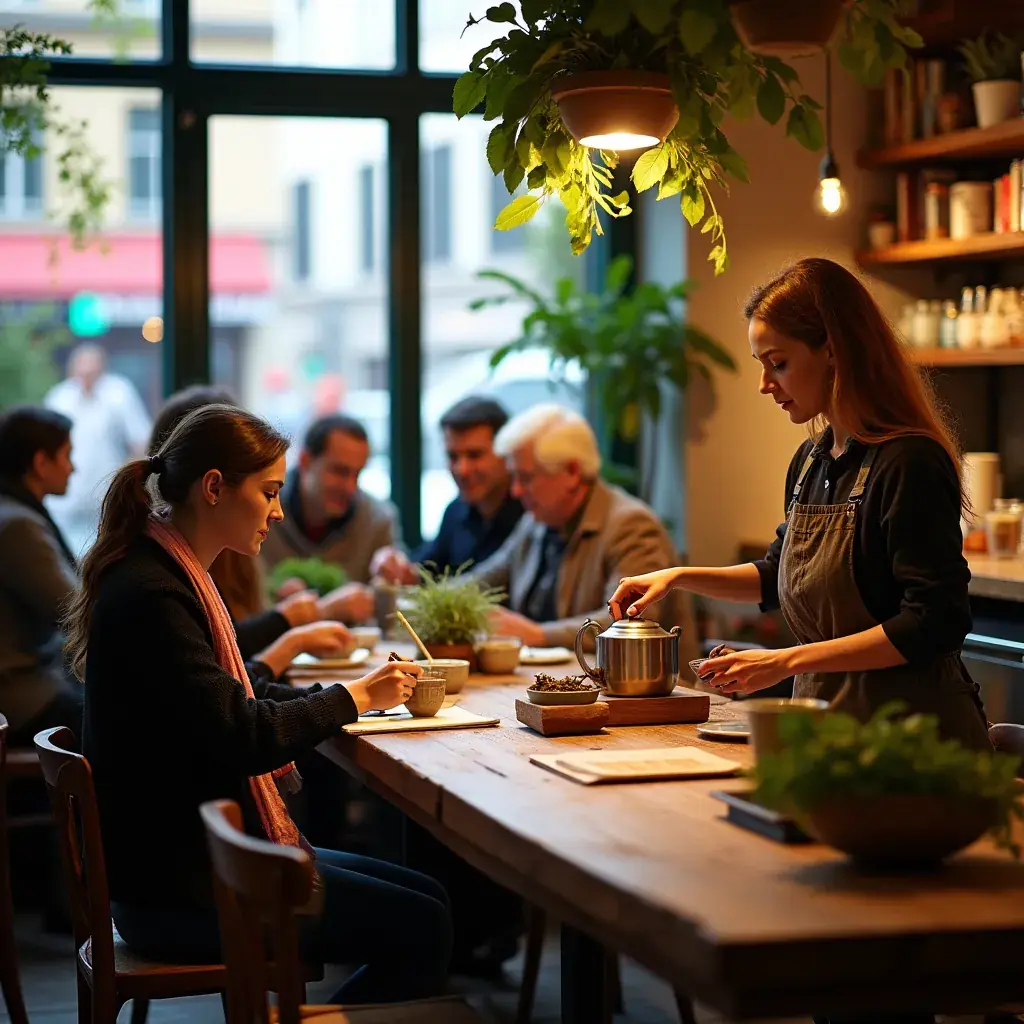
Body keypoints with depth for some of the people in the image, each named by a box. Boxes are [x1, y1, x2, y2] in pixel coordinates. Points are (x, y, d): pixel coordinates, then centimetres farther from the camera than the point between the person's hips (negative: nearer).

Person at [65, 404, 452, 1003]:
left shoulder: (170, 579, 12)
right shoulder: (150, 598, -20)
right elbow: (241, 739, -23)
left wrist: (336, 695, 5)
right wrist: (354, 697, -10)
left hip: (197, 857, 10)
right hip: (179, 893, -10)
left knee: (426, 899, 12)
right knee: (424, 930, -9)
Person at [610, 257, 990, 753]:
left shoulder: (909, 463, -17)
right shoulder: (810, 461, 9)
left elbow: (935, 624, -22)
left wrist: (788, 660, -21)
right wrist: (678, 577, 15)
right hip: (829, 723, 8)